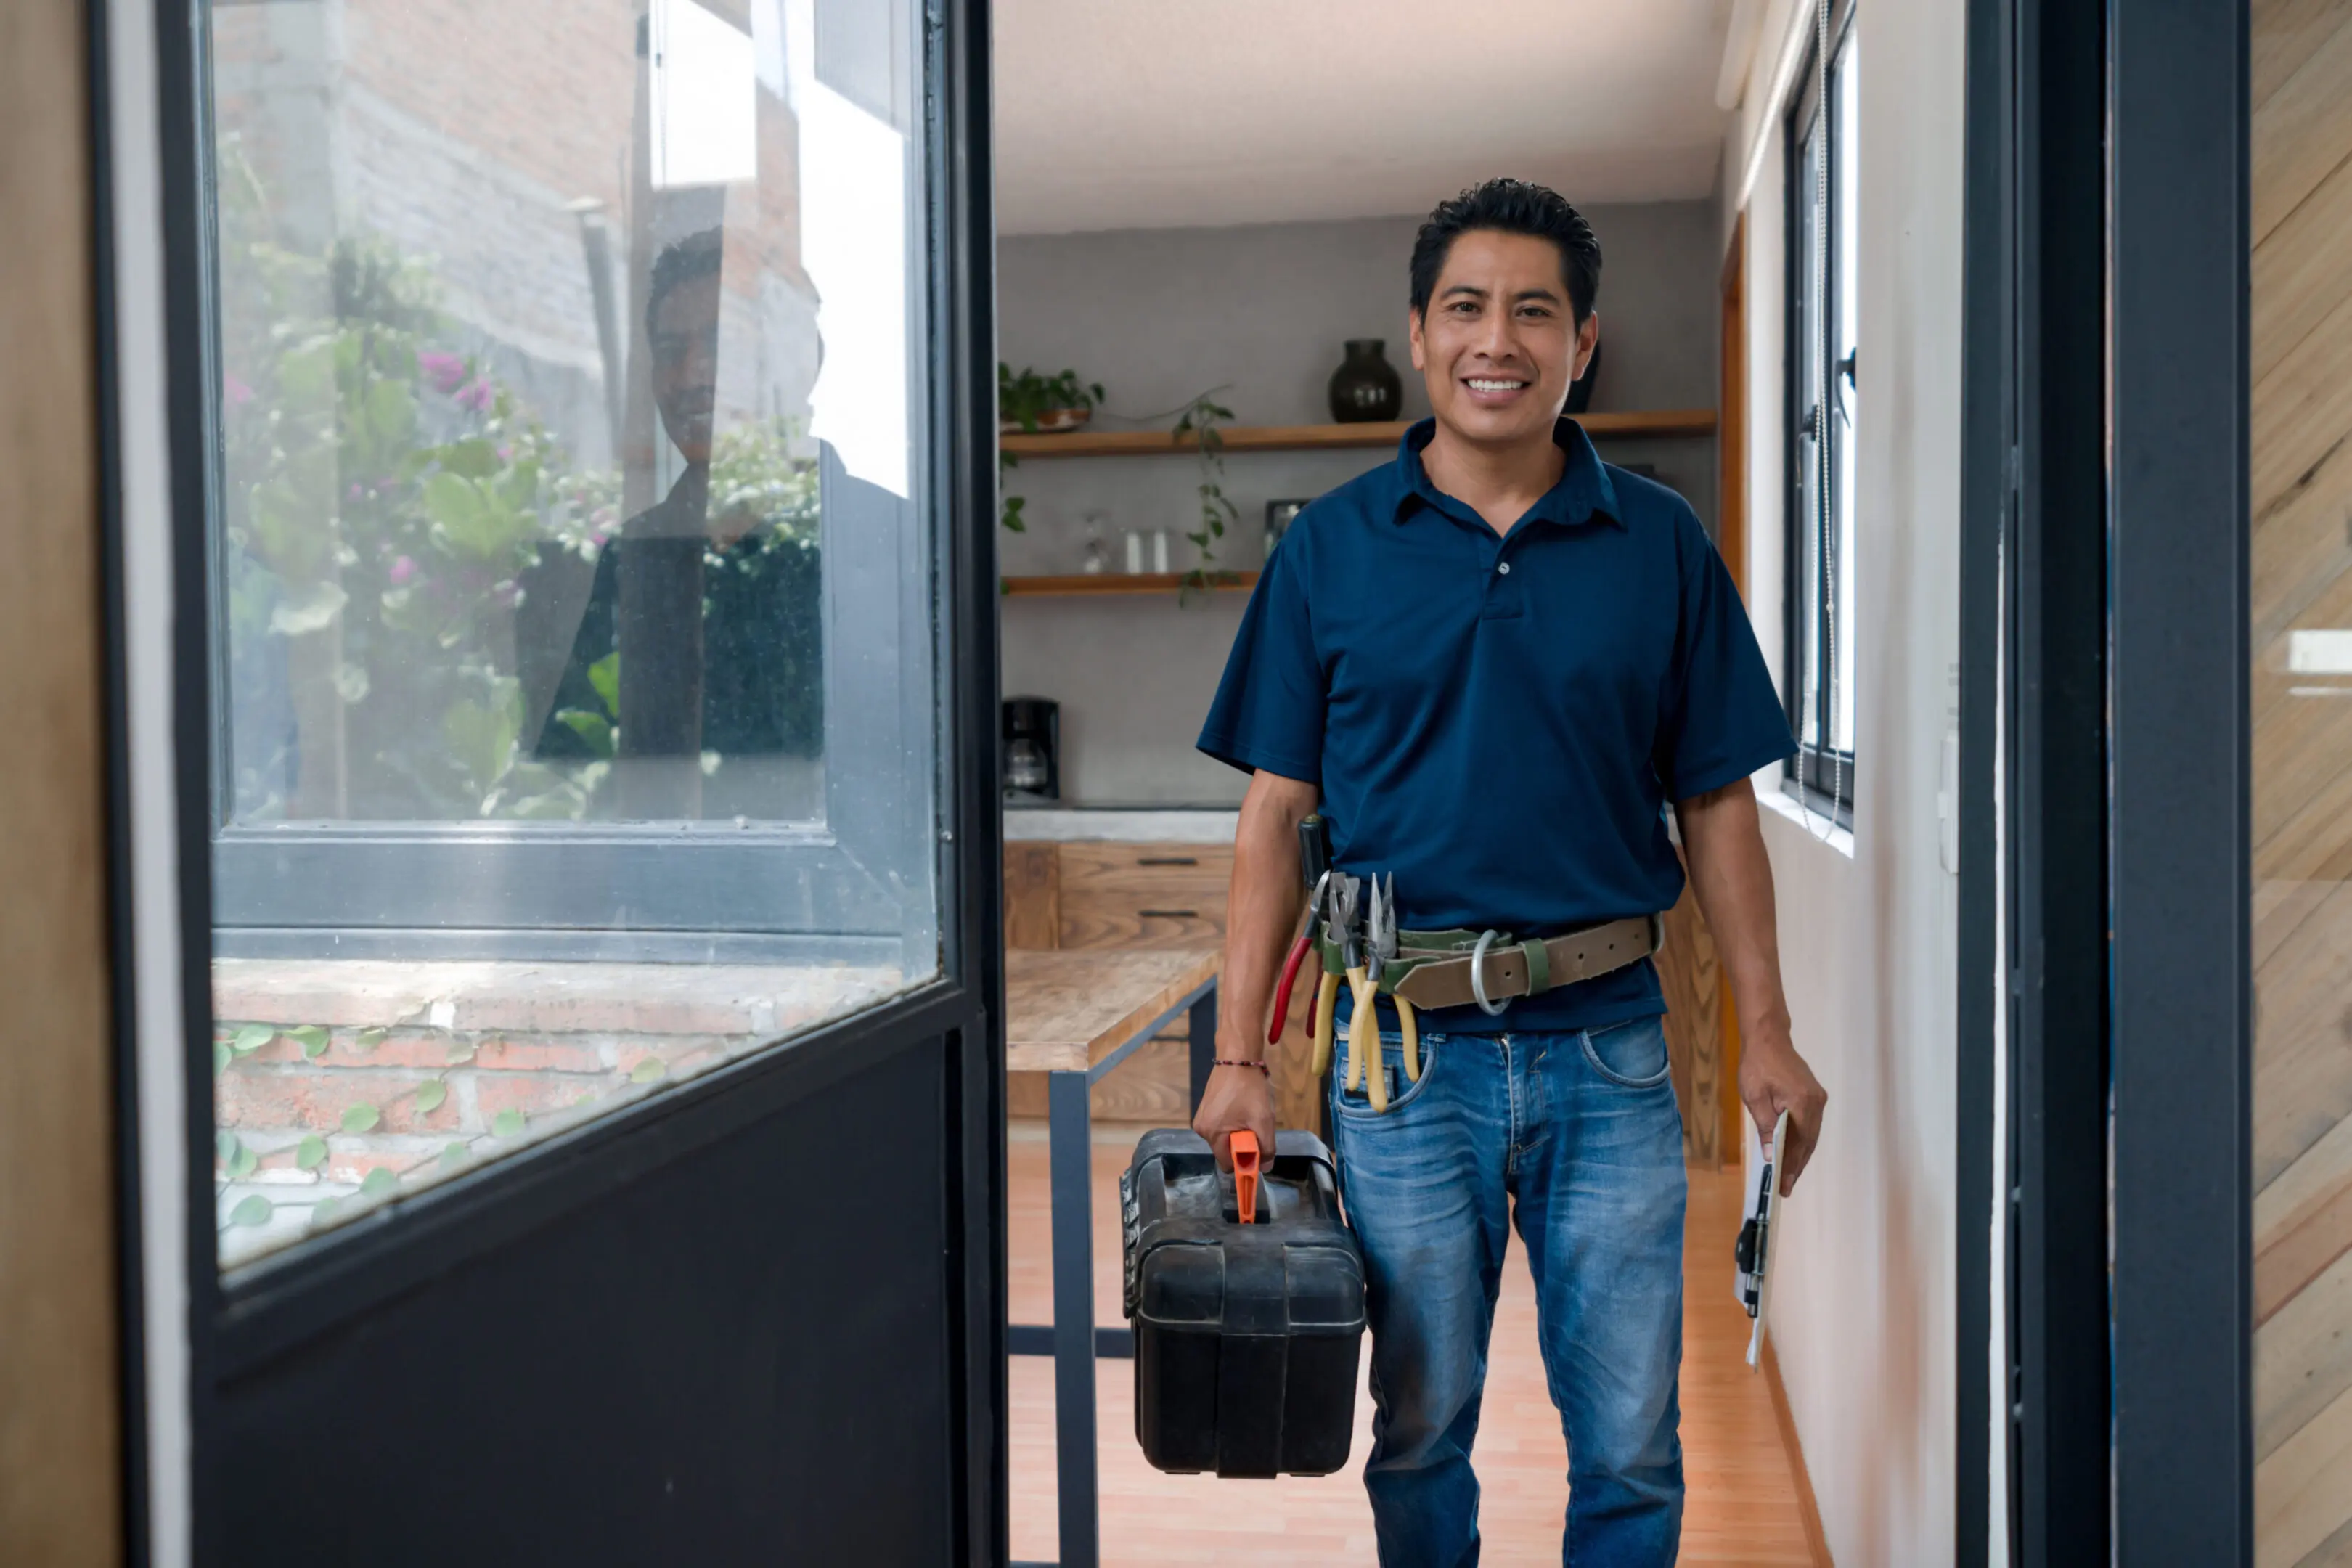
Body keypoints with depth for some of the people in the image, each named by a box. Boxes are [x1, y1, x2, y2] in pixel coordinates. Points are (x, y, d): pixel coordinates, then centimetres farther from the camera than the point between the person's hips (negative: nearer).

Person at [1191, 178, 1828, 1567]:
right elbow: (1278, 815, 2)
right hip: (1407, 1050, 0)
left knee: (1633, 1444, 8)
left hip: (1610, 1045, 1)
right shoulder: (1334, 546, 2)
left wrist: (1768, 1032, 2)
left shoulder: (1661, 543, 4)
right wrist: (1239, 1059, -3)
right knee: (1419, 1431, 12)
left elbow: (1717, 804, 8)